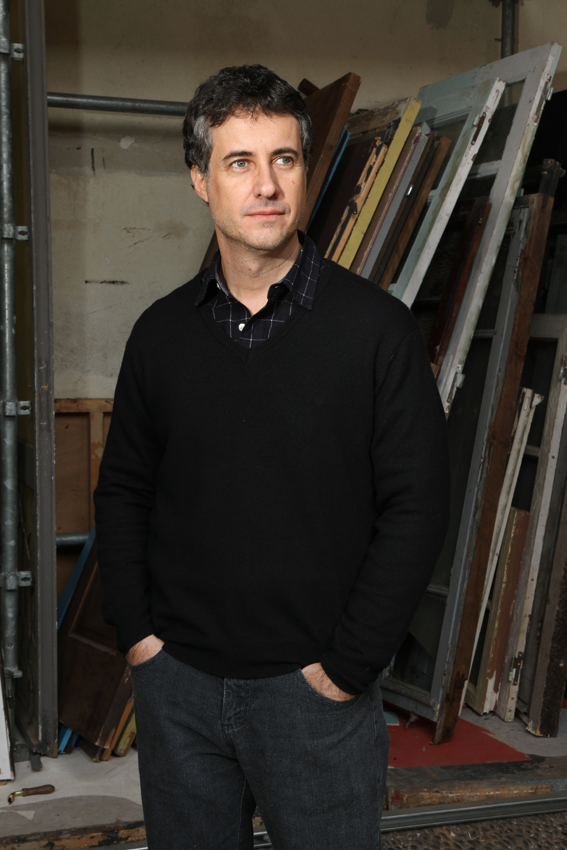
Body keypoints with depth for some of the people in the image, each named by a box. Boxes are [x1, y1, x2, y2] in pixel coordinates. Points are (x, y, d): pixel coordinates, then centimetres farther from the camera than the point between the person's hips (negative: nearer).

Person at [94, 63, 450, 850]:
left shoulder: (375, 326, -8)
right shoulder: (161, 332, 3)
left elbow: (416, 505, -10)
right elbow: (122, 492, 10)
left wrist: (349, 666, -11)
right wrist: (136, 631, 1)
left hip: (313, 688, -3)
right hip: (177, 680, 3)